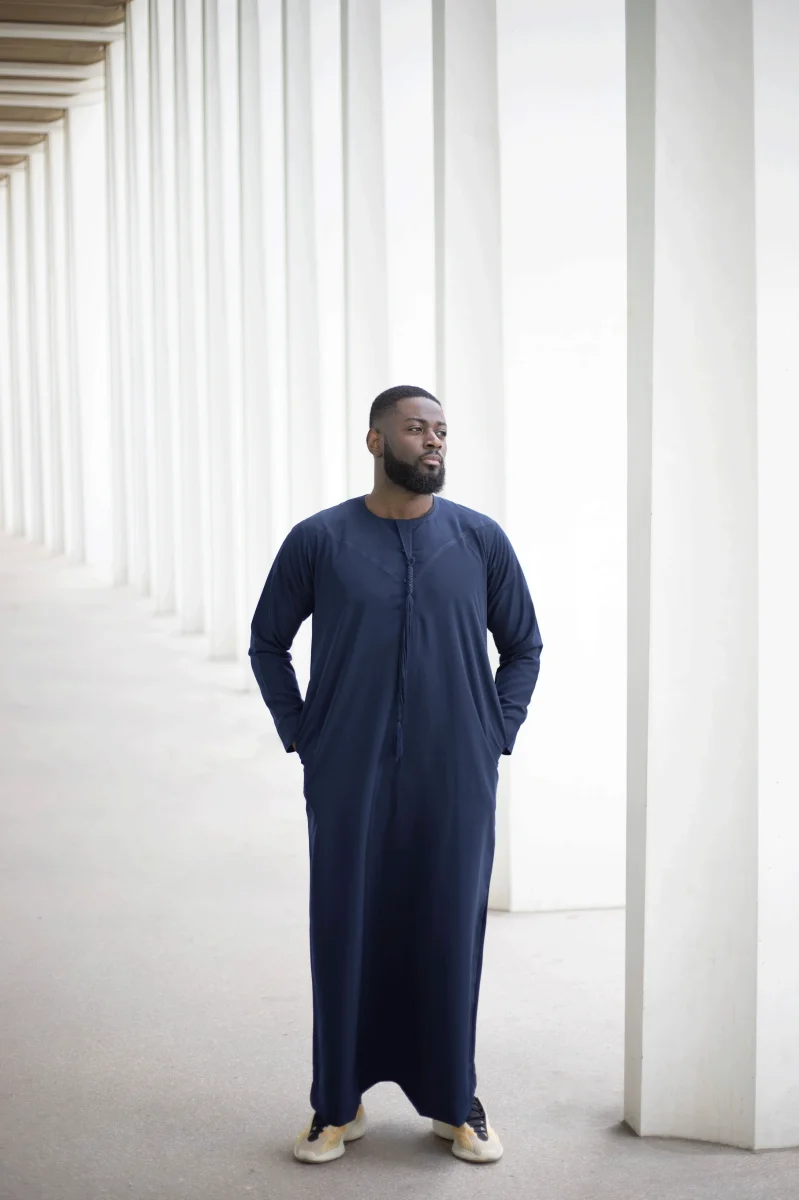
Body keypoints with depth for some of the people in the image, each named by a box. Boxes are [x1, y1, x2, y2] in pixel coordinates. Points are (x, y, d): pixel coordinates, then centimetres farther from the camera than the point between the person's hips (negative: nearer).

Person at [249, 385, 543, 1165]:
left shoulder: (481, 540, 2)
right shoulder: (319, 541, -1)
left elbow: (524, 646, 11)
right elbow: (268, 644, 9)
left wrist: (497, 735, 3)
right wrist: (301, 736, 1)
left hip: (455, 782, 1)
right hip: (348, 785, 0)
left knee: (450, 937, 8)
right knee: (345, 936, 6)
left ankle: (454, 1102, 24)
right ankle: (338, 1104, 22)